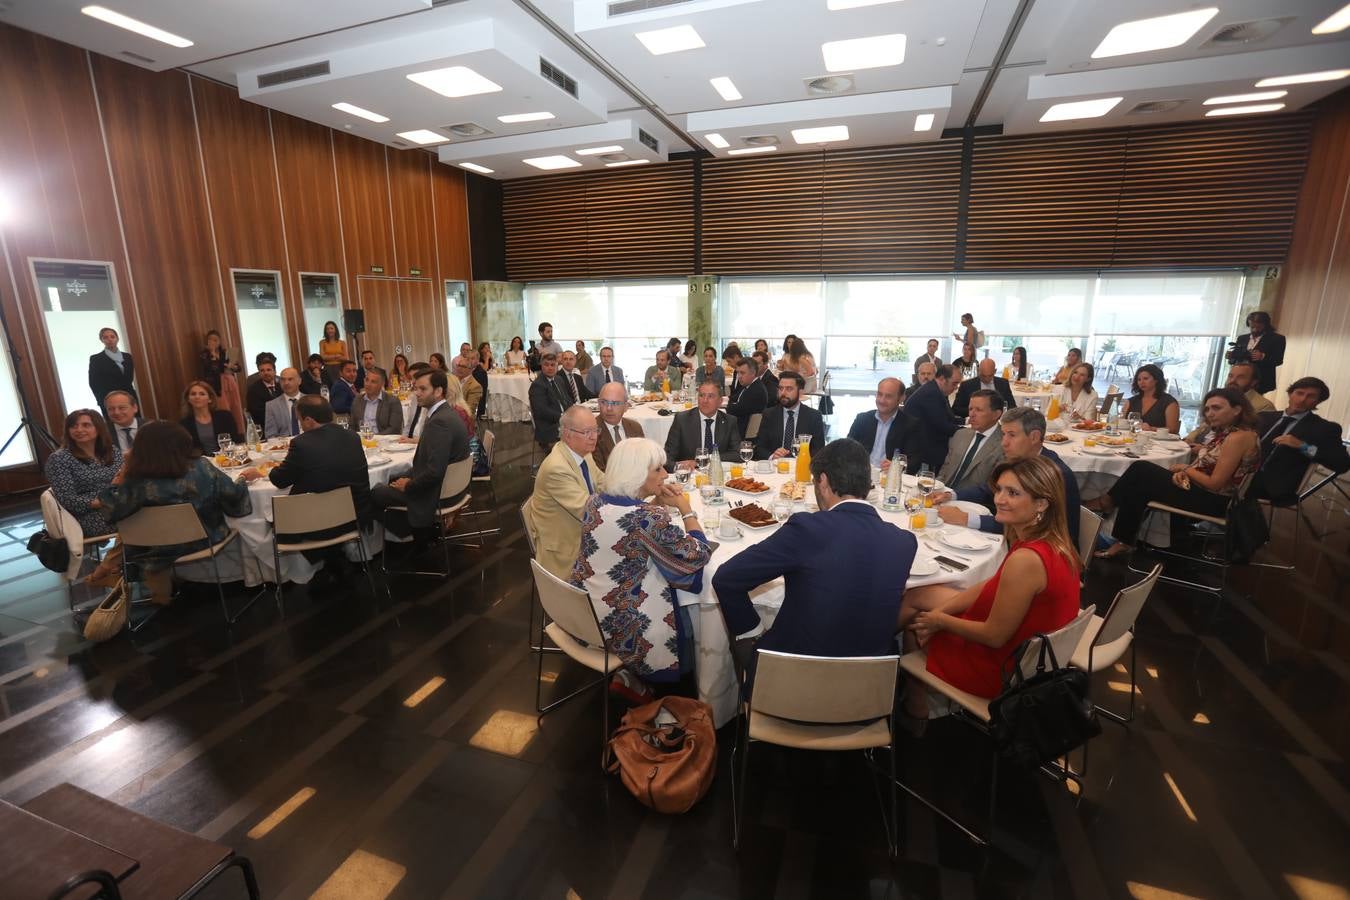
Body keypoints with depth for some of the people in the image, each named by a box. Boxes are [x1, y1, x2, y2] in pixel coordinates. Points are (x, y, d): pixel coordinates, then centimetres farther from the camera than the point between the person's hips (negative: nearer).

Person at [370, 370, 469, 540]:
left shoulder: (440, 421, -26)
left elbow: (435, 471, -29)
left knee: (374, 494, 4)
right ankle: (424, 528, 26)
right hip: (446, 484, 9)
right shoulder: (444, 414, 5)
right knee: (393, 480, 24)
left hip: (436, 492, -9)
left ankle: (414, 532, 19)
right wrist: (408, 478, 5)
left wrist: (408, 485, -14)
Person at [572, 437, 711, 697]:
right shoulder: (647, 517, -26)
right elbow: (698, 556, -15)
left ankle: (628, 673, 27)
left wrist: (657, 503, 3)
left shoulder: (595, 500, -3)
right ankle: (632, 678, 28)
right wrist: (686, 508, -6)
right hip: (621, 624, -7)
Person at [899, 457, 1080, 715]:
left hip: (1003, 667, -8)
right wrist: (941, 611, -3)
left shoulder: (1026, 559, -35)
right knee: (915, 595, 12)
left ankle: (916, 709, 37)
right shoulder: (1053, 541, -6)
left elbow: (994, 636, -26)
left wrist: (939, 620, -10)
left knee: (913, 627, 11)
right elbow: (993, 587, 4)